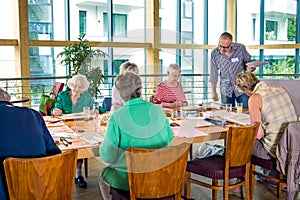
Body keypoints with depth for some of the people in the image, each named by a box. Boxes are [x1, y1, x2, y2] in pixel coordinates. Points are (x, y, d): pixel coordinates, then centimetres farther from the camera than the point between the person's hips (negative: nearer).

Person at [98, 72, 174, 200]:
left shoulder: (117, 117, -19)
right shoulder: (158, 111, -8)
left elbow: (108, 156, -17)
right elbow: (169, 142, 3)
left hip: (128, 180, -4)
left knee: (103, 175, 28)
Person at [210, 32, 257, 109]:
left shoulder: (240, 48, -12)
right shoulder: (214, 53, -9)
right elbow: (213, 74, 1)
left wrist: (249, 68, -22)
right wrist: (213, 92, 5)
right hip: (226, 90, 1)